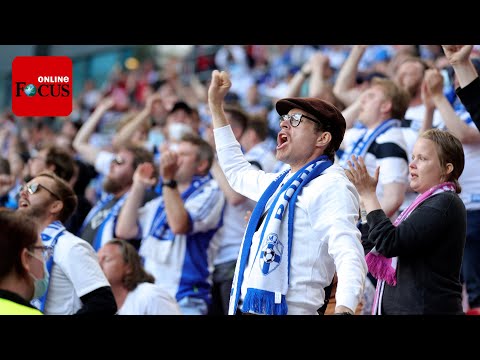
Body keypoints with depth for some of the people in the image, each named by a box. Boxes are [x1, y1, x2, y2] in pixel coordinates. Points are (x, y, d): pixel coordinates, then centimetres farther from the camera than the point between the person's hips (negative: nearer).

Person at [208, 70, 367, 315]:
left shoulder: (331, 187, -10)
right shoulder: (280, 183, 19)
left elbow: (349, 256, -22)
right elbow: (237, 172, 40)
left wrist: (344, 309, -40)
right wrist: (215, 105, 38)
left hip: (286, 310, -9)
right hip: (247, 308, 9)